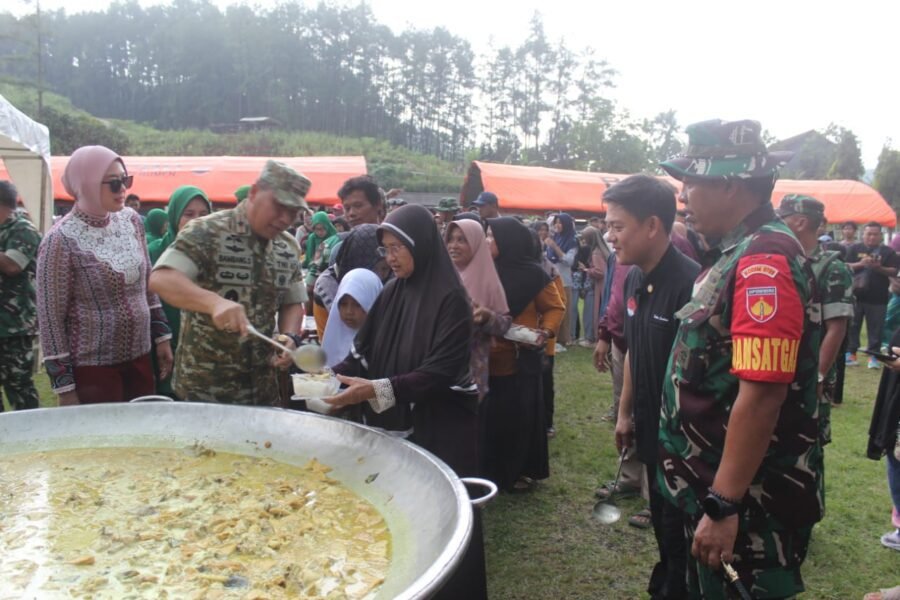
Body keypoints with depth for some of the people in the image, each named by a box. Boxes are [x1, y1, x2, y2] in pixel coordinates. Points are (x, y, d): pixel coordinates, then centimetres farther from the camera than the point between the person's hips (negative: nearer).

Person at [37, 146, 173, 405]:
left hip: (139, 357, 6)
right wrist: (64, 385, -11)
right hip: (92, 366, -6)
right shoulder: (61, 240, -15)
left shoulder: (131, 220, 3)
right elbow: (50, 316, -11)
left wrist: (161, 336, 11)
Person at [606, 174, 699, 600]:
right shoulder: (634, 280, 3)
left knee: (681, 533, 9)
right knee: (661, 522, 24)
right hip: (651, 430, 8)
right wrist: (625, 412, 16)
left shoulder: (690, 284, -25)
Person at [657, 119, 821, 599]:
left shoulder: (765, 260, -23)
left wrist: (723, 505, -26)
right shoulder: (742, 253, 8)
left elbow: (761, 395, -29)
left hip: (751, 502, -9)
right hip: (720, 486, 9)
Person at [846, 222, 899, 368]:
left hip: (878, 298, 0)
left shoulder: (887, 252, 6)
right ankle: (851, 353, 11)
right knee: (852, 326, 4)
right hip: (855, 295, 0)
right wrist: (860, 264, -18)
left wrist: (879, 268, -18)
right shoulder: (854, 249, 6)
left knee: (876, 328, 2)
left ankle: (873, 356, 7)